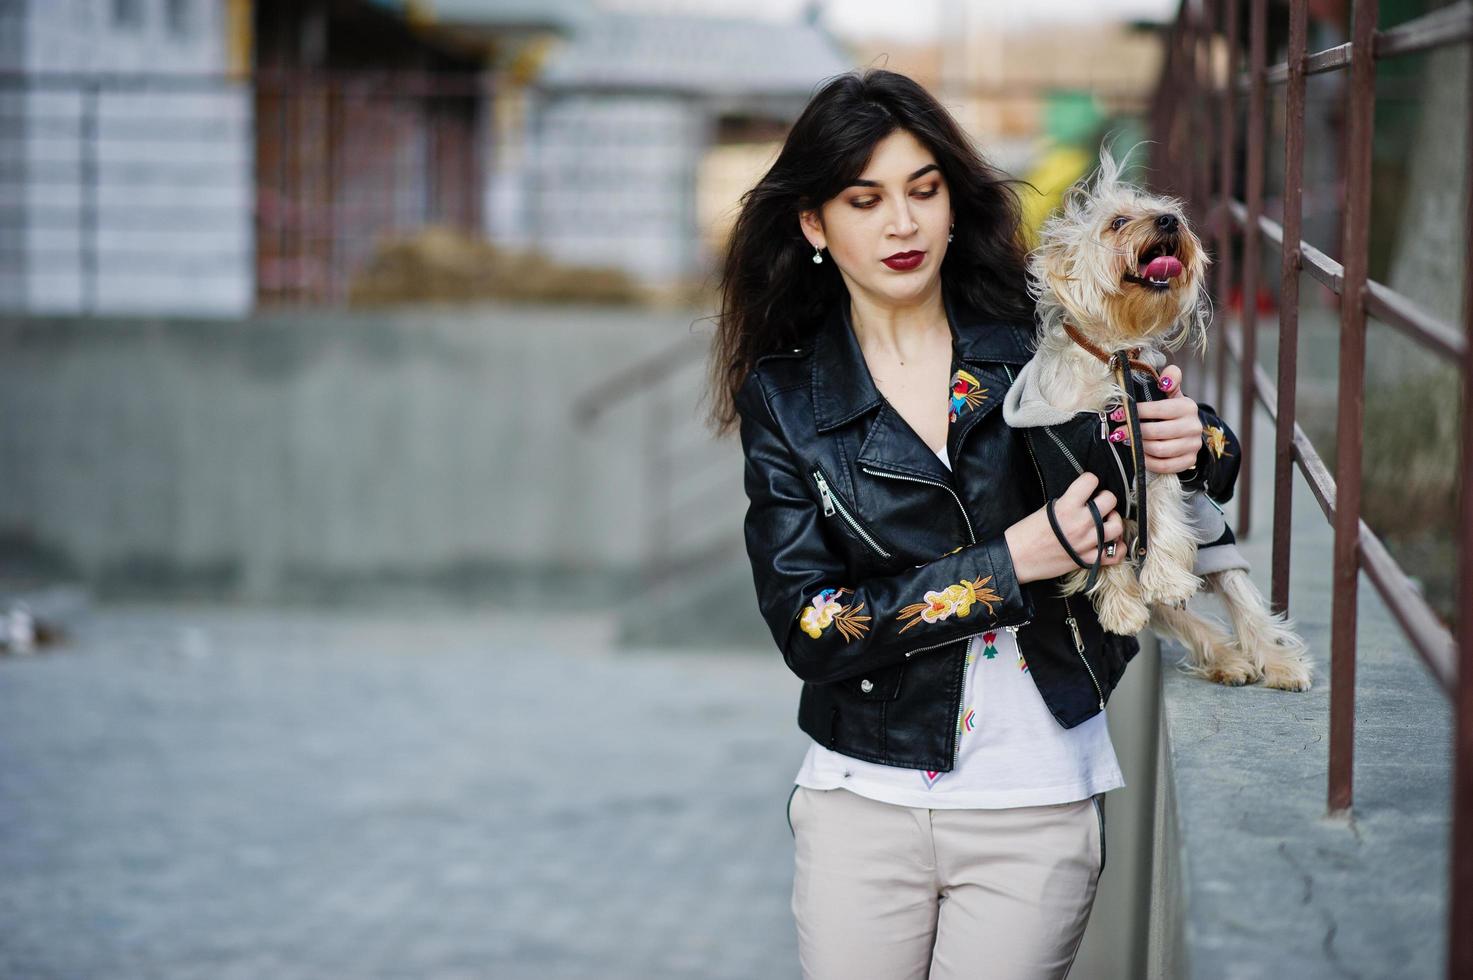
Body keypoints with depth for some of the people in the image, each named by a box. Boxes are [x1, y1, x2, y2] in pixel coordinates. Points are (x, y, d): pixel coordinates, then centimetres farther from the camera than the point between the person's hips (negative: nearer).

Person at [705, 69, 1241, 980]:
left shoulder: (1038, 343, -2)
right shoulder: (783, 397, -2)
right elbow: (807, 627, -11)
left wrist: (1196, 446, -14)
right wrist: (1013, 562, -19)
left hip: (1038, 806, 0)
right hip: (865, 797, 0)